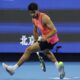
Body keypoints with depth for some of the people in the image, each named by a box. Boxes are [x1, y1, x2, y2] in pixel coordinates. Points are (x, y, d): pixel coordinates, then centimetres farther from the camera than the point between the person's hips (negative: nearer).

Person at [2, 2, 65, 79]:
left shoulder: (44, 18, -25)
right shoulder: (34, 19, 1)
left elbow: (54, 30, -29)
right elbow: (35, 30, 18)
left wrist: (46, 37, -43)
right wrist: (35, 41, 14)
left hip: (50, 40, -10)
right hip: (46, 39, 10)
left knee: (28, 50, -12)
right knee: (46, 52, 39)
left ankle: (14, 68, -4)